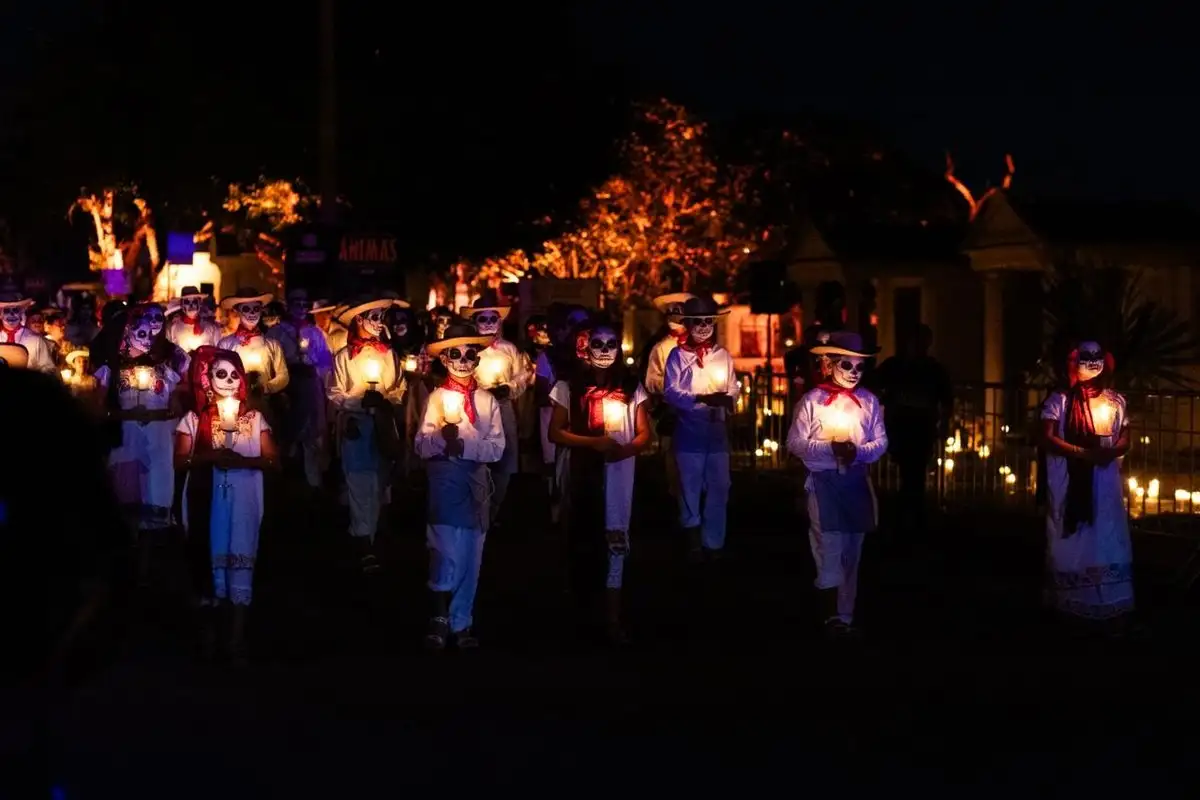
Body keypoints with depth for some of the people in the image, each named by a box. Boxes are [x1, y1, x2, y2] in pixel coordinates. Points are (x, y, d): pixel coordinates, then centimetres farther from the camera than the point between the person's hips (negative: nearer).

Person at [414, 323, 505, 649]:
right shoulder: (437, 398, 1)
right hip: (445, 481, -3)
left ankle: (461, 624, 17)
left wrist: (464, 444, -16)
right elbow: (420, 445, -8)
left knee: (471, 560, 7)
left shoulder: (488, 401, 7)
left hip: (476, 485, 3)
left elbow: (497, 448, -2)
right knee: (448, 556, -12)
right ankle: (440, 618, 3)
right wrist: (442, 437, -26)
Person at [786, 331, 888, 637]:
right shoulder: (812, 400, -4)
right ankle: (831, 615, -8)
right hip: (823, 481, -4)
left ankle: (846, 616, 16)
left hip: (857, 481, 4)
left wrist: (858, 452, -15)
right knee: (830, 547, -10)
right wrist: (830, 448, -17)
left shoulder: (869, 401, 5)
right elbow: (795, 443, -6)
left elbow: (881, 442, 5)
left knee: (852, 551, 9)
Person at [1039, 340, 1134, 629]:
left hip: (1104, 482, 2)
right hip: (1069, 482, -2)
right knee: (1070, 542, 2)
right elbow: (1048, 439, -9)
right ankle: (1069, 606, 11)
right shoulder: (1060, 400, -2)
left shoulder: (1115, 402, 9)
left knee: (1109, 542, -3)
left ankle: (1112, 608, -4)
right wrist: (1082, 452, -20)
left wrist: (1111, 452, -14)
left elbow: (1125, 440, 9)